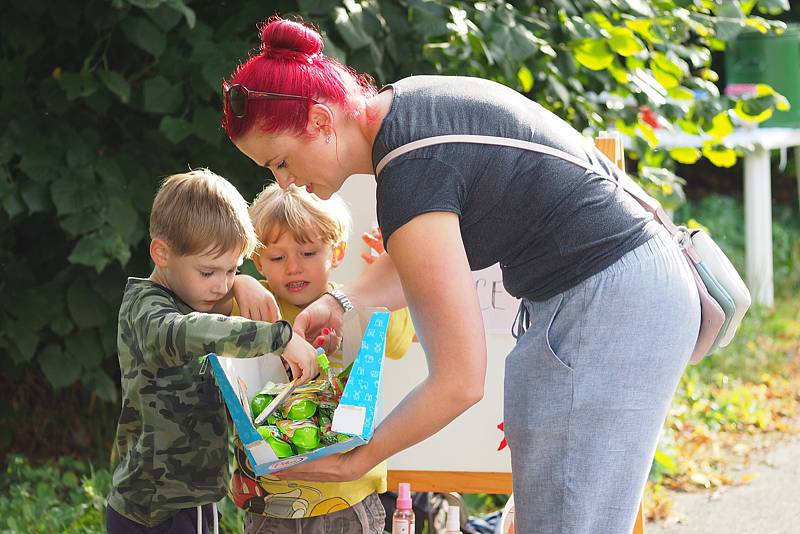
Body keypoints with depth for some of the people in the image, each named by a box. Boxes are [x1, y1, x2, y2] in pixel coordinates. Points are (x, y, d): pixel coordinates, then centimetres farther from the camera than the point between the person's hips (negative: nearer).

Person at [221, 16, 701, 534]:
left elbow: (460, 383, -21)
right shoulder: (404, 101, 4)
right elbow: (422, 257, 22)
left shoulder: (410, 175, -24)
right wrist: (342, 302, 5)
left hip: (599, 309, -10)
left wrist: (358, 460, -10)